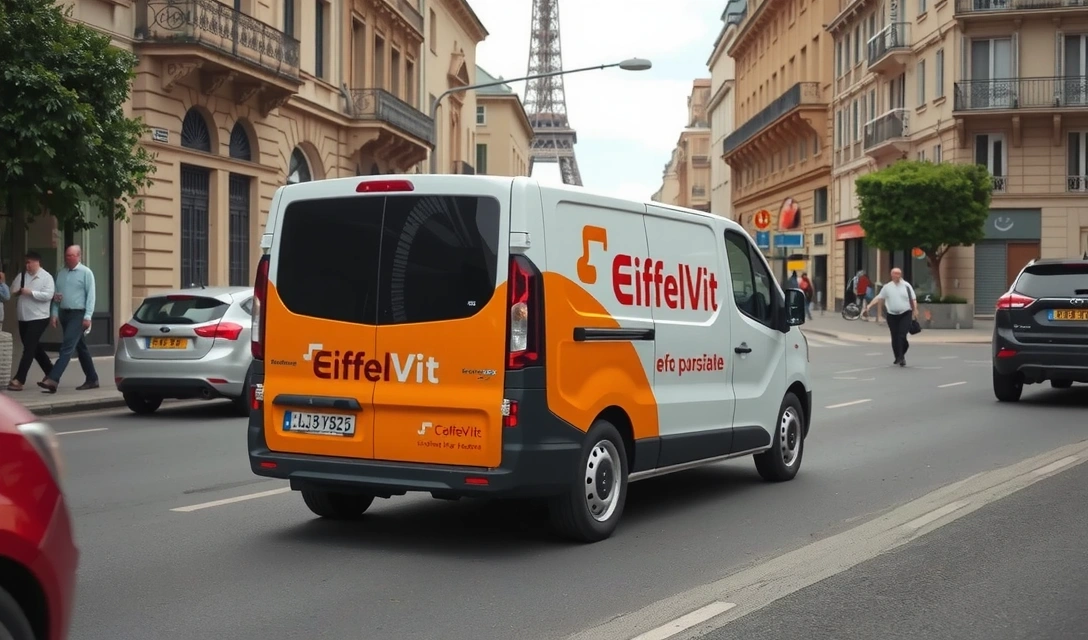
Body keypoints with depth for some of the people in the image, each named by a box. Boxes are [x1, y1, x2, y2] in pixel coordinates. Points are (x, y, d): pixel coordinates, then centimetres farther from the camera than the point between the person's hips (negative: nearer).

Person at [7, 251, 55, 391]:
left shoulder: (46, 277, -8)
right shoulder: (22, 275, 10)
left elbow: (48, 295, -17)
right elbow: (12, 289, 14)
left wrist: (30, 292, -21)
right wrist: (16, 291, -8)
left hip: (38, 318, -7)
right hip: (23, 318, 8)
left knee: (28, 348, -10)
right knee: (34, 347, 16)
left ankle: (19, 380, -13)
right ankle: (51, 372, 30)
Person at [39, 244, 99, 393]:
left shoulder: (86, 273, -5)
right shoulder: (62, 273, 13)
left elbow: (90, 295, -10)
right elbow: (56, 295, 16)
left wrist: (87, 316, -17)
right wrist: (55, 313, 6)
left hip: (78, 314, -7)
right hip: (64, 313, 7)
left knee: (67, 347, -14)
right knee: (80, 348, 12)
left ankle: (53, 379, -22)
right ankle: (92, 379, 20)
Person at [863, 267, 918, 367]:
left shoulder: (906, 286, 3)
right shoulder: (887, 287, 7)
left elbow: (913, 299, 4)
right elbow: (879, 297, 10)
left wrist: (915, 310, -7)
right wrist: (869, 305, 1)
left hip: (905, 314, -2)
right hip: (892, 315, 2)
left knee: (902, 336, -14)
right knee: (895, 337, 5)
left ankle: (901, 356, -5)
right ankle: (898, 357, 19)